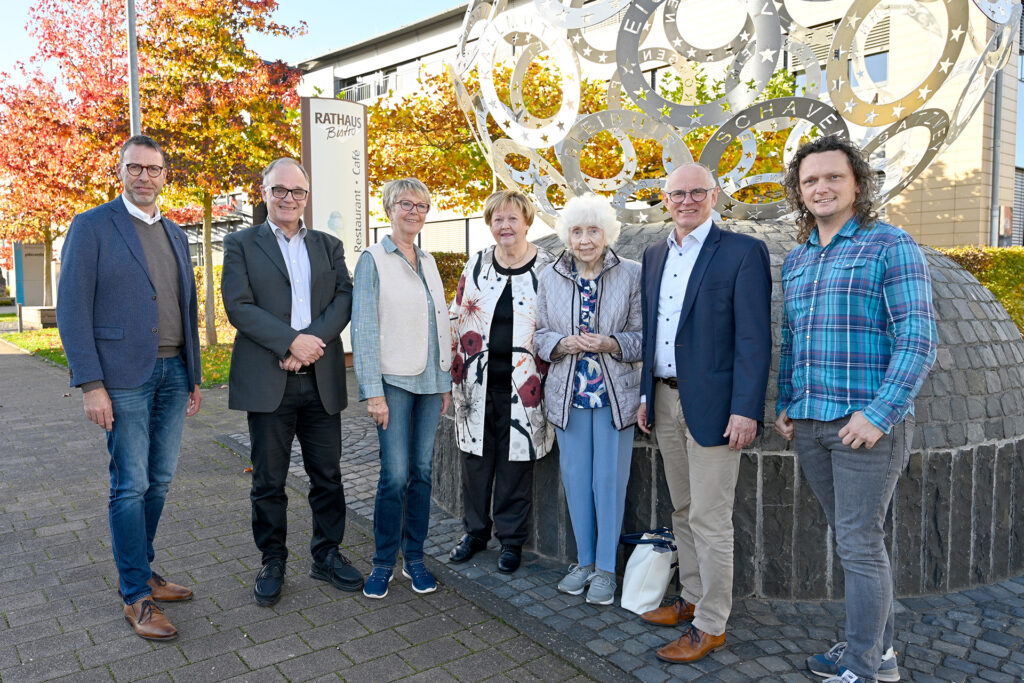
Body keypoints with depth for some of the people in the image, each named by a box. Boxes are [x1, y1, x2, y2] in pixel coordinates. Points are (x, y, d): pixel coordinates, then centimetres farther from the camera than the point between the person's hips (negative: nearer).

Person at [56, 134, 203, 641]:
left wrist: (194, 375, 15)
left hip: (173, 373, 6)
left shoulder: (175, 235, 15)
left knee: (159, 481, 12)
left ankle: (143, 573, 28)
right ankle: (135, 595, 12)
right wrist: (90, 385, -14)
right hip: (124, 377, -6)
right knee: (130, 486, 0)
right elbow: (72, 309, -8)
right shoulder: (91, 227, -3)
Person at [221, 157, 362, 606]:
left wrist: (313, 340, -15)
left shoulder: (329, 246, 14)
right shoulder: (241, 244, 5)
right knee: (268, 481, 8)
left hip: (322, 379, 3)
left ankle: (327, 556, 26)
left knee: (328, 476, 9)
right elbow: (238, 305, -7)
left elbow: (344, 298, 1)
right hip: (267, 380, -2)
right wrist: (291, 341, -17)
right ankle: (272, 564, 24)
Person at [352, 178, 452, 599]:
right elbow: (363, 328, -8)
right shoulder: (373, 260, -3)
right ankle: (383, 563, 12)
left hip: (429, 382, 5)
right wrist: (372, 391, -14)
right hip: (394, 381, -5)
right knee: (395, 474, -6)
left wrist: (446, 381, 12)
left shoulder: (428, 263, 14)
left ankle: (414, 557, 21)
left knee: (422, 470, 8)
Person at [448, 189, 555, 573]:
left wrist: (550, 381, -3)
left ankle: (511, 539, 23)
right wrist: (457, 375, 8)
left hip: (522, 384, -3)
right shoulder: (476, 266, 7)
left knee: (516, 461, 6)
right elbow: (456, 320, 14)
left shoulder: (546, 269, -2)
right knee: (476, 456, 11)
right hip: (478, 383, 3)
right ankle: (475, 531, 30)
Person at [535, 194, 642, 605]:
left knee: (610, 481, 3)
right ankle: (584, 561, 28)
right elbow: (541, 335, 9)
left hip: (615, 395, -2)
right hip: (568, 394, 3)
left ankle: (606, 568, 20)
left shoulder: (632, 275, -3)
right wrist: (562, 343, -12)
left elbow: (643, 335, -1)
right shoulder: (550, 278, 6)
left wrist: (610, 344, -19)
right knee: (576, 480, 10)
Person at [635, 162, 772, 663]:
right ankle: (692, 598, 34)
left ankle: (711, 626, 15)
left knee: (709, 519, 1)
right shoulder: (654, 256, 12)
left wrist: (746, 410, -19)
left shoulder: (743, 252, -8)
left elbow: (754, 338, -13)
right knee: (683, 511, 18)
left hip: (712, 405, -6)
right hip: (665, 401, 7)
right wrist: (646, 394, 12)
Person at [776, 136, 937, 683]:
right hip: (809, 426, 6)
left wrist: (879, 413, -19)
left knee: (859, 543, -1)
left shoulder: (891, 246, -5)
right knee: (850, 539, 15)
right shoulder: (795, 260, 15)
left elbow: (918, 340, -12)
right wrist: (785, 404, 14)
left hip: (867, 422, -6)